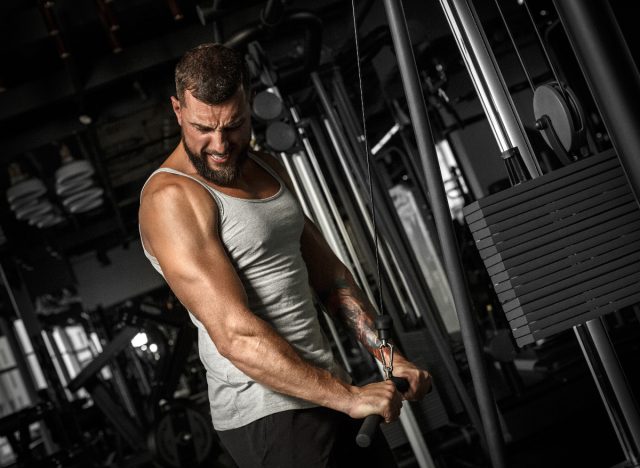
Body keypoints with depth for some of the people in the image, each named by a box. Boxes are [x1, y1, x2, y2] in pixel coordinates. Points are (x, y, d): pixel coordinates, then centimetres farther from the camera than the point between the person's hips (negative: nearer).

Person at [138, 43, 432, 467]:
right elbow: (235, 335, -23)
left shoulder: (268, 169, 11)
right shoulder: (171, 198, -16)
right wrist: (345, 397, -24)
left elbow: (328, 274, 15)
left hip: (328, 393, 8)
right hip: (269, 416, -8)